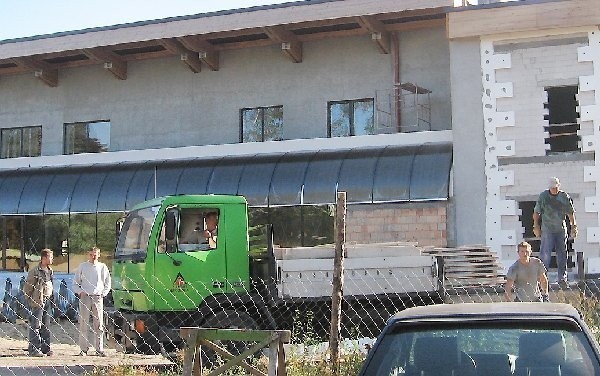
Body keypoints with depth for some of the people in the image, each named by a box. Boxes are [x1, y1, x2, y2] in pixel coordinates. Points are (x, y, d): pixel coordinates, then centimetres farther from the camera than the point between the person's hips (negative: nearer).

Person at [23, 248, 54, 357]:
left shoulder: (50, 271, 12)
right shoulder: (34, 271, -11)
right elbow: (26, 288, -8)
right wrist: (30, 301, -5)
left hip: (47, 302, 7)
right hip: (37, 302, -7)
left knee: (46, 326, 10)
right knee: (35, 326, -5)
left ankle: (45, 348, 16)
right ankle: (34, 349, -2)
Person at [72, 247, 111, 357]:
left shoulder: (102, 267, 10)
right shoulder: (82, 266, 8)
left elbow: (108, 283, 17)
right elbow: (75, 282, 13)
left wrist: (103, 293, 4)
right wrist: (80, 292, -2)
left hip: (98, 297, 1)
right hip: (85, 297, -1)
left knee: (99, 324, 1)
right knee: (84, 324, -2)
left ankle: (99, 349, 5)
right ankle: (83, 349, 1)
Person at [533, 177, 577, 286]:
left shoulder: (565, 197, 1)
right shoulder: (543, 196, -3)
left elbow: (570, 212, 8)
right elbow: (536, 212, 3)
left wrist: (573, 226, 3)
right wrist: (536, 226, -1)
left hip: (561, 229, 2)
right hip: (547, 229, -2)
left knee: (562, 253, 5)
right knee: (545, 253, -6)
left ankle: (562, 278, 12)